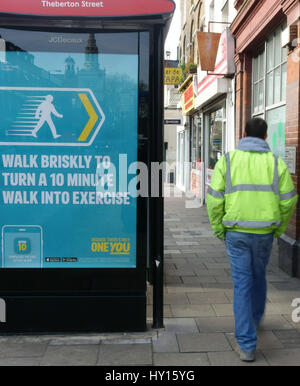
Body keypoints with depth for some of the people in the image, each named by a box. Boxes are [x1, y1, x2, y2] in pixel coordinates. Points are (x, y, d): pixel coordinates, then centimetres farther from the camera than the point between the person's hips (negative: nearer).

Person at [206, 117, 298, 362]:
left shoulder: (227, 161, -3)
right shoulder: (276, 163, 0)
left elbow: (214, 198, -6)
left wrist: (218, 229, 5)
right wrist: (279, 229, 14)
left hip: (236, 232, -1)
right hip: (264, 232, 2)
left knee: (242, 284, 4)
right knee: (259, 278, 24)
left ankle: (247, 346, 5)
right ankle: (255, 320, 47)